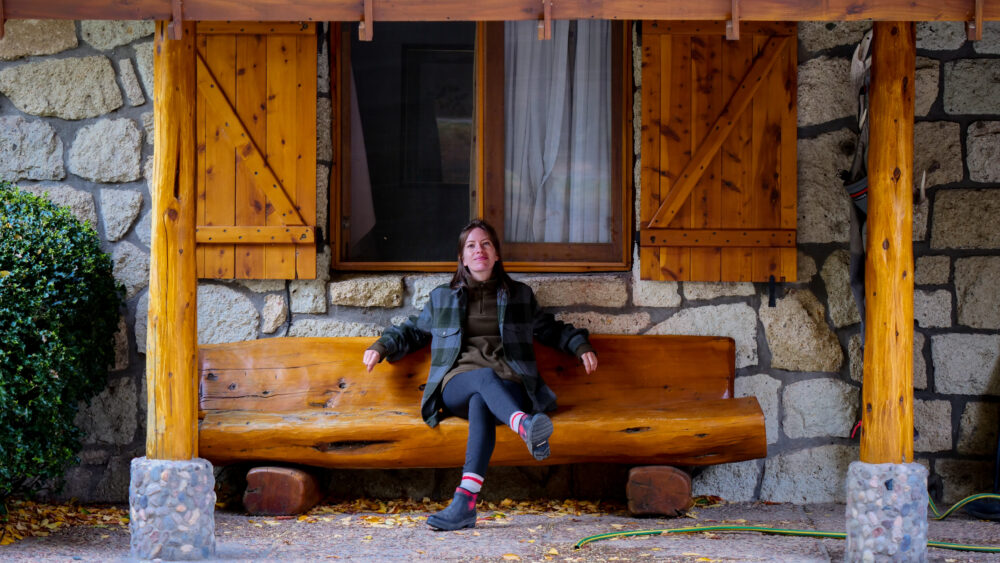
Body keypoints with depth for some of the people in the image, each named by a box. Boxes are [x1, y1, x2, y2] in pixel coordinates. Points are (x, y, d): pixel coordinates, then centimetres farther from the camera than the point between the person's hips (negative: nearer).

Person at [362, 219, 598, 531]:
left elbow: (550, 328, 35)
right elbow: (414, 330, 36)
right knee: (485, 377, -39)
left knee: (481, 402, -40)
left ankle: (465, 501, -60)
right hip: (458, 383, 1)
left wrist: (580, 345, 20)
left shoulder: (519, 296, 26)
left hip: (508, 386, -1)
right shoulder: (442, 298, 26)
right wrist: (382, 346, 19)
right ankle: (526, 426, -75)